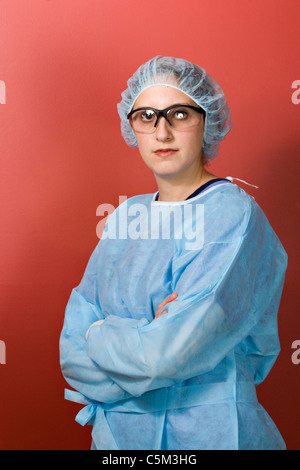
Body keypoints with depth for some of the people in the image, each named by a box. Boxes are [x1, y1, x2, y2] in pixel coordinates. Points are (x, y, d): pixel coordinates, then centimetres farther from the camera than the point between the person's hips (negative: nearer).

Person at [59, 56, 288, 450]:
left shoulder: (234, 215, -17)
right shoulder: (125, 217, 1)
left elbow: (172, 353, -26)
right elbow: (72, 351, -4)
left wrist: (100, 334, -10)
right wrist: (147, 338, -20)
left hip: (210, 433, -5)